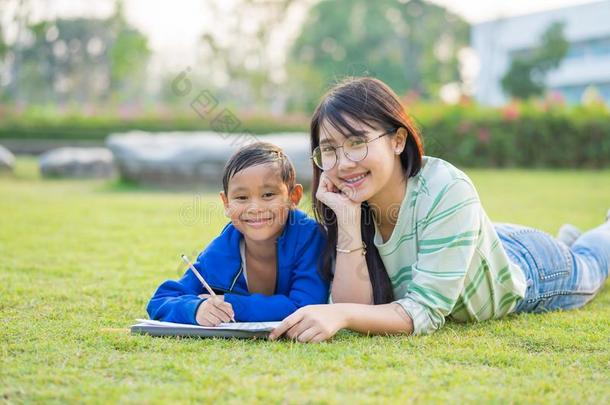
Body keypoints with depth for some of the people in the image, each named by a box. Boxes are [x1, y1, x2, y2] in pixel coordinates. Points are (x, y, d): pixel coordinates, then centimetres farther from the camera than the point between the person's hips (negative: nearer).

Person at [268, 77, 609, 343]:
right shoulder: (349, 203, -29)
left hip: (528, 271, -4)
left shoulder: (448, 191, -44)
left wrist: (342, 314, -60)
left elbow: (426, 312, -45)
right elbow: (357, 308, -32)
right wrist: (349, 225, -43)